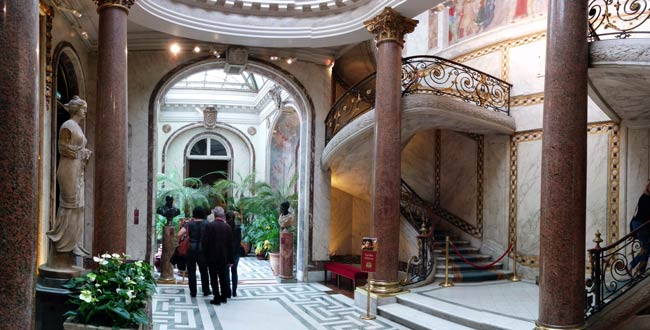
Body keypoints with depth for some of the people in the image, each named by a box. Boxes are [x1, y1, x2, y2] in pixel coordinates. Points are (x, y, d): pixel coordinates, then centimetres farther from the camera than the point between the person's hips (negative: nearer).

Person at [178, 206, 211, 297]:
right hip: (202, 249, 1)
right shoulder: (206, 223, -4)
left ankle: (193, 292, 11)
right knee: (204, 271, 13)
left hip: (191, 249, -1)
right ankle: (206, 291, 20)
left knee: (191, 272, 8)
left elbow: (179, 234, -11)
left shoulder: (190, 223, -5)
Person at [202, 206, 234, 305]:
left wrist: (205, 255, 4)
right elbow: (230, 244, 2)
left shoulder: (210, 226, -12)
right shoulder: (228, 227, -1)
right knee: (223, 277, 14)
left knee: (214, 278, 4)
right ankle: (224, 297, 21)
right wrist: (230, 259, 8)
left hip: (212, 257, -4)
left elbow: (204, 242, -12)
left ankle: (217, 298, 5)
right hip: (224, 257, 4)